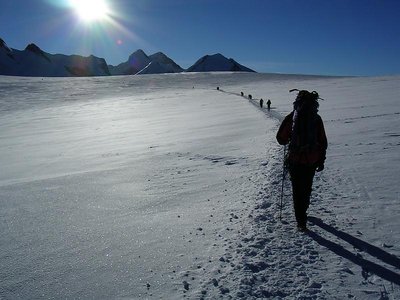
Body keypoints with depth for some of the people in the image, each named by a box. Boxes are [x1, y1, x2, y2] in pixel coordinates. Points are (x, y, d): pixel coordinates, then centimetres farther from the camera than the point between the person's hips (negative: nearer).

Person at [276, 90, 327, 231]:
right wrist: (321, 161, 11)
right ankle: (302, 211, 40)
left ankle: (301, 222, 8)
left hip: (295, 160, -2)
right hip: (312, 161, 3)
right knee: (307, 188, 21)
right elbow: (323, 142, 1)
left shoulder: (291, 117, -10)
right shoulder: (317, 119, -3)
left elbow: (281, 139, -6)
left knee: (297, 190, 7)